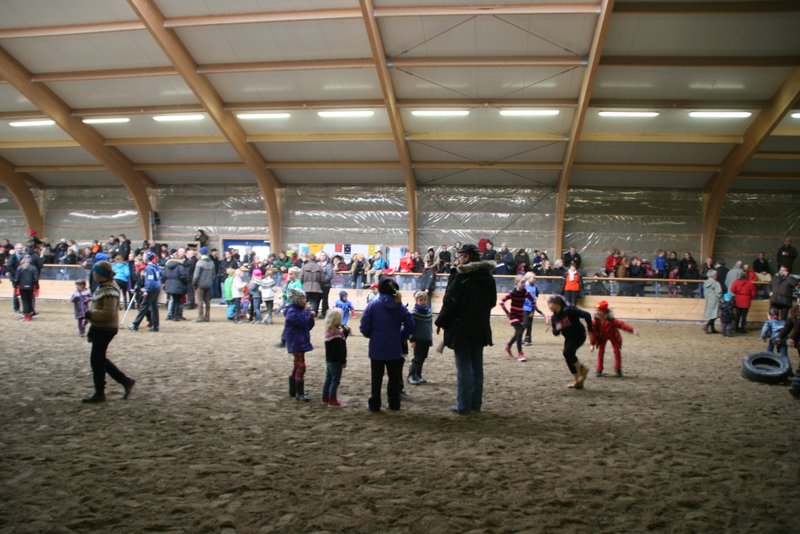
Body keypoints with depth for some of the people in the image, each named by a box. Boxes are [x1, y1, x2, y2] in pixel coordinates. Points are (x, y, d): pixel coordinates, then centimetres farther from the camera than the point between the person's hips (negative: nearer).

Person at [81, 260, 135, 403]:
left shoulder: (109, 290, -20)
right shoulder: (102, 287, 12)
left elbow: (108, 313, -26)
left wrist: (90, 314, -16)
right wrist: (91, 331, 21)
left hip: (105, 329, -10)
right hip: (100, 328, 10)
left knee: (97, 360, -1)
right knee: (100, 359, 15)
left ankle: (99, 393, 12)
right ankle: (126, 381, 21)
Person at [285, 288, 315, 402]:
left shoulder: (300, 310, 14)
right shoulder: (292, 311, -14)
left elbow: (308, 326, 15)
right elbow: (302, 321, -29)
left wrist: (311, 317, -2)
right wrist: (307, 310, -16)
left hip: (301, 342, 10)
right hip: (296, 343, -10)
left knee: (297, 367, 16)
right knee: (301, 367, -11)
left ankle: (293, 391, 25)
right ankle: (299, 394, -7)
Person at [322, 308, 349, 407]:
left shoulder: (329, 330, 6)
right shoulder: (337, 333, -22)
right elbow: (339, 349, -22)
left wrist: (345, 332, 5)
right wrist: (343, 361, -17)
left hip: (329, 359, 9)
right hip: (336, 361, -9)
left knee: (328, 378, 16)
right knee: (335, 380, -1)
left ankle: (325, 398, 24)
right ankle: (332, 401, 4)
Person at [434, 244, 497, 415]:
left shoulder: (460, 277, -16)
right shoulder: (488, 276, 8)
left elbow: (450, 303, -15)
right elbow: (492, 301, 17)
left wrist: (441, 322, -2)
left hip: (461, 329, -7)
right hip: (480, 328, 7)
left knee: (464, 368, -2)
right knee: (477, 366, 12)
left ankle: (463, 405, 4)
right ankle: (476, 403, 19)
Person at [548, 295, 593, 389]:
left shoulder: (569, 310, -23)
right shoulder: (554, 317, -1)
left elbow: (587, 315, -26)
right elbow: (556, 333, 5)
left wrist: (589, 329, -19)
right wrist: (556, 329, -18)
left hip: (579, 335, -8)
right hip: (568, 338, 8)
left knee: (567, 352, -23)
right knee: (568, 357, 4)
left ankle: (582, 369, 0)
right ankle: (577, 381, 16)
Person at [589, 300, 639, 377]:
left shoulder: (611, 320, -35)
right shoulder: (595, 321, -26)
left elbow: (622, 324, -43)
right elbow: (592, 332, -15)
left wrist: (632, 330, -56)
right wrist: (592, 344, -11)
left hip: (613, 336, -2)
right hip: (602, 336, 2)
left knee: (617, 351, -4)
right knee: (600, 351, -4)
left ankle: (618, 369, 11)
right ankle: (599, 370, 5)